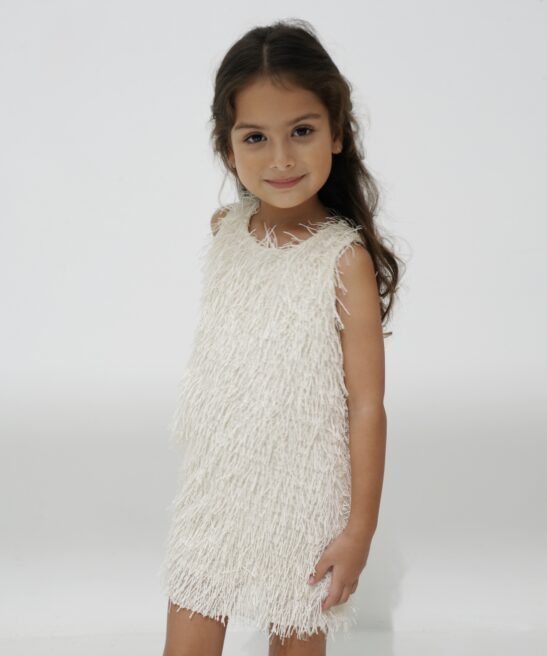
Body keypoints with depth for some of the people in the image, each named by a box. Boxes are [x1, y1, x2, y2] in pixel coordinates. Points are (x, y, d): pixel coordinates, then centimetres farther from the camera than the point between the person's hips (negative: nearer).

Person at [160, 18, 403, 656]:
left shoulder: (346, 260, -18)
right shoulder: (224, 228, -2)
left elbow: (366, 406, -14)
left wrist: (361, 529, -12)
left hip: (299, 496, -4)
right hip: (213, 484, 5)